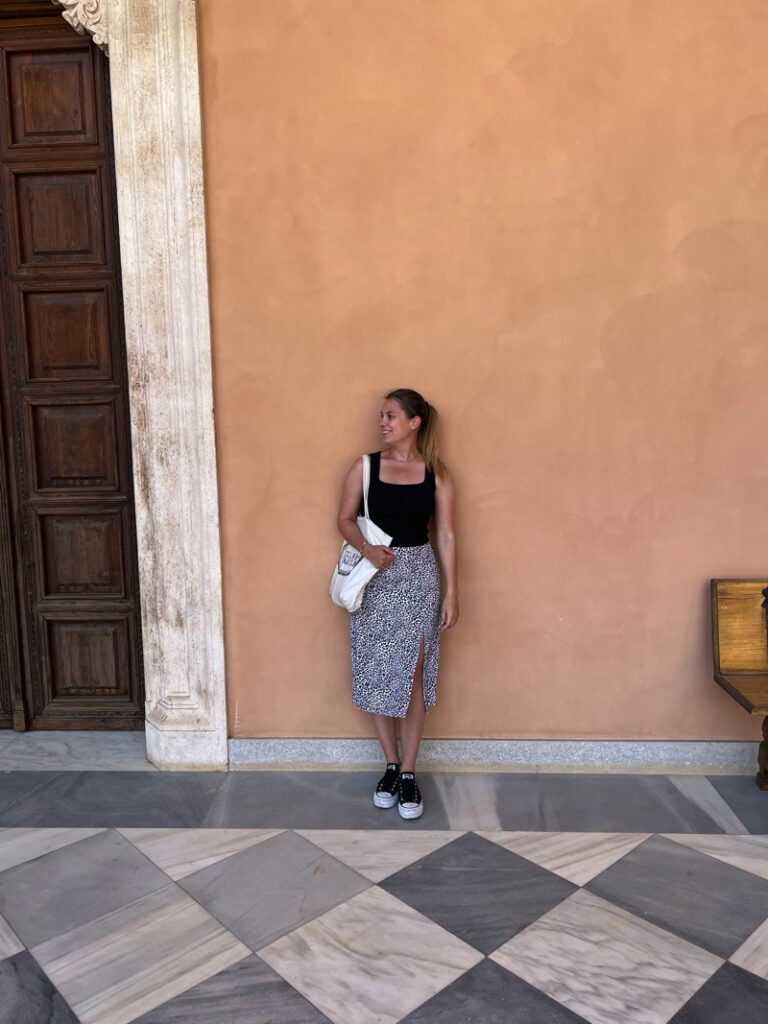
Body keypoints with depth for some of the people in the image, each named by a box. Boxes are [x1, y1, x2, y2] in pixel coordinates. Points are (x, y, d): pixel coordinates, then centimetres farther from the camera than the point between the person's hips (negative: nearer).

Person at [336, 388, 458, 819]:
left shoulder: (436, 473, -2)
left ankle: (408, 773, 12)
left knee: (413, 675, -1)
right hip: (375, 578, 1)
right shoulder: (366, 466, 0)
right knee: (378, 674, 6)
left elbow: (446, 535, 0)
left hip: (419, 577, -1)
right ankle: (392, 765, 23)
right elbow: (346, 518, 5)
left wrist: (452, 593, -3)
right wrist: (367, 548, -16)